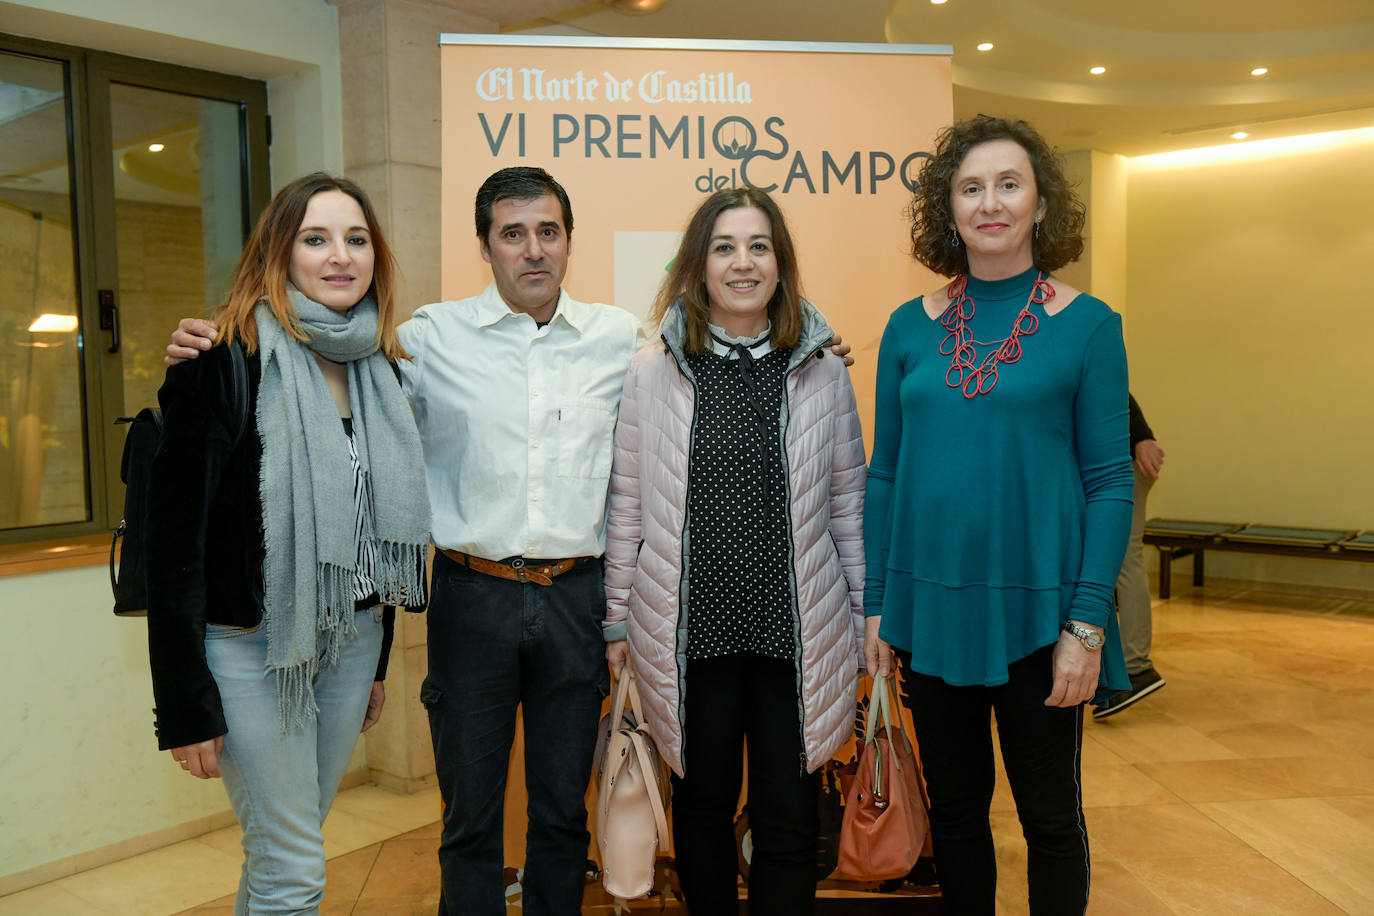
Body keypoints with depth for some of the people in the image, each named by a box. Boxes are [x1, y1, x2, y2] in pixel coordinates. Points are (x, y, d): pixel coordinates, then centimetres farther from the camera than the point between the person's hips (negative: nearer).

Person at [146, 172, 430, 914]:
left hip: (350, 640, 6)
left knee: (284, 846, 18)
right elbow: (175, 536, -13)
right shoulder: (223, 363, -14)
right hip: (250, 647, -5)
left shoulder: (378, 368, 6)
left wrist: (375, 660, 16)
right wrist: (186, 706, -13)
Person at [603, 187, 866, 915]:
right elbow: (626, 507, 3)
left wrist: (867, 614, 7)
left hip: (796, 631, 0)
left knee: (789, 820, 7)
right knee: (703, 808, 16)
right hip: (690, 631, 0)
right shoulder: (652, 372, -2)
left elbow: (849, 503, 7)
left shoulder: (822, 374, 2)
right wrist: (618, 621, 4)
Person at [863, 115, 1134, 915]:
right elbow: (885, 475, 6)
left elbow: (1110, 482, -5)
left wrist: (1088, 623, -11)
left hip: (1038, 607, -2)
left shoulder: (1086, 326, -4)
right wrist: (877, 607, 3)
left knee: (1050, 815, 12)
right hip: (931, 603, 3)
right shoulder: (912, 327, 4)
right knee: (954, 807, 16)